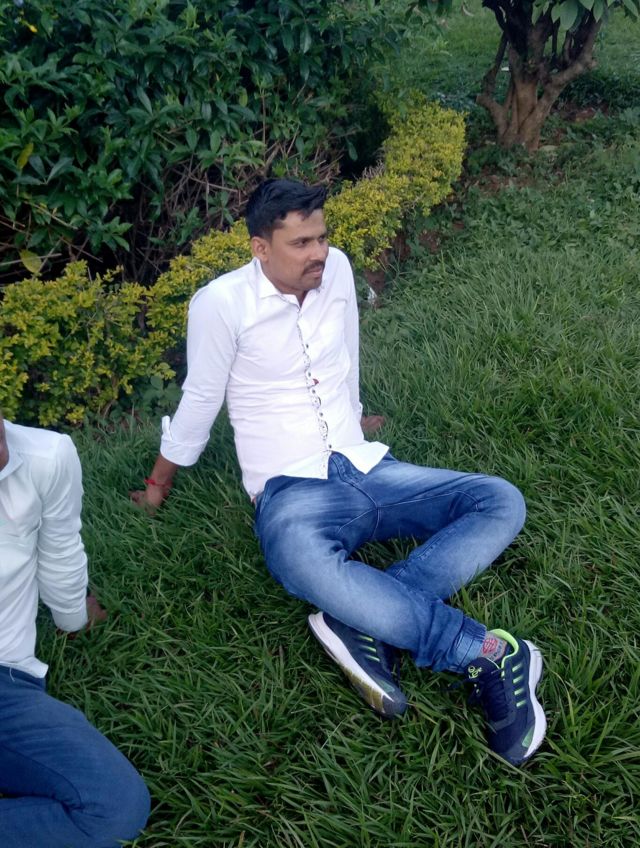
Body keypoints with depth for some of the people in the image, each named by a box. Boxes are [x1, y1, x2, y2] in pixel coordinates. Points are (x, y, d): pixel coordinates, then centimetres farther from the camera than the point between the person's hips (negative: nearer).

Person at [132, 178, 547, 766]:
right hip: (292, 492, -5)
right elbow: (200, 403, 4)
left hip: (368, 470, 6)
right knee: (303, 562, -41)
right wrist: (159, 486, 15)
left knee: (502, 502, -13)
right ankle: (488, 652, -29)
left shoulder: (336, 269, 6)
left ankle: (367, 624, -27)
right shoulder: (222, 303, -8)